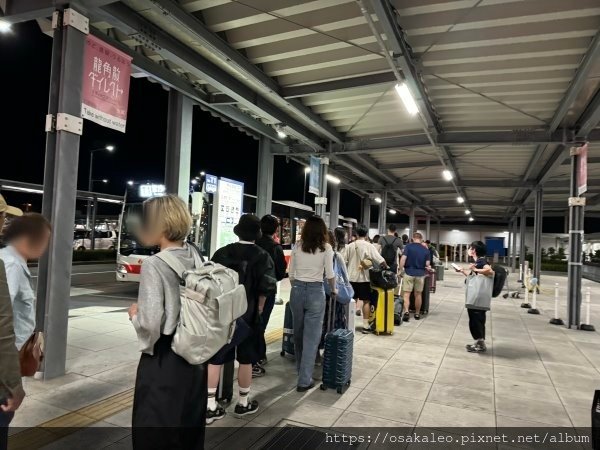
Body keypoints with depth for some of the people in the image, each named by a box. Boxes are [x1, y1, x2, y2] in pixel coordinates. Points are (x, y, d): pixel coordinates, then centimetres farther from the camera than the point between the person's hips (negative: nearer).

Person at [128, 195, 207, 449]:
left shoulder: (154, 265, -19)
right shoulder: (195, 258, 0)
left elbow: (150, 323, -22)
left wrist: (134, 314, -3)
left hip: (163, 361, -6)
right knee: (190, 426, 23)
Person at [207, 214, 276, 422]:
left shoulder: (221, 253, 1)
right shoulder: (262, 257, -8)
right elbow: (266, 288, -13)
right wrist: (259, 308, 4)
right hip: (248, 314, -2)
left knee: (215, 358, 9)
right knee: (246, 359, 12)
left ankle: (210, 406, 15)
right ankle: (243, 403, 25)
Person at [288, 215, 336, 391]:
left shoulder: (297, 246, 3)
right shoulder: (326, 247, -4)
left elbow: (291, 274, 6)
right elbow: (329, 274, -4)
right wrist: (334, 290, 14)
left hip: (297, 290, 4)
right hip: (316, 292, -4)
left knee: (298, 333, 19)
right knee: (312, 337, 4)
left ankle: (302, 372, 37)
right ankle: (304, 380, 7)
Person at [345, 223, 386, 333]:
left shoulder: (350, 246, 0)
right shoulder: (369, 246, -11)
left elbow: (345, 261, 5)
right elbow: (380, 260, -13)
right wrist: (386, 267, 4)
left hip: (352, 277, 4)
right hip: (364, 277, -4)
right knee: (366, 301, 5)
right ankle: (365, 325, 6)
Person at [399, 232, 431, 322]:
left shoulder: (408, 246, -5)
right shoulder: (426, 250, 3)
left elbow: (403, 259, -14)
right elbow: (427, 264, 0)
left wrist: (401, 269, -5)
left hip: (409, 272, -2)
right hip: (420, 274, 2)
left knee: (406, 294, -1)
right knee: (418, 294, 13)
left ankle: (406, 312, -18)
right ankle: (417, 314, 22)